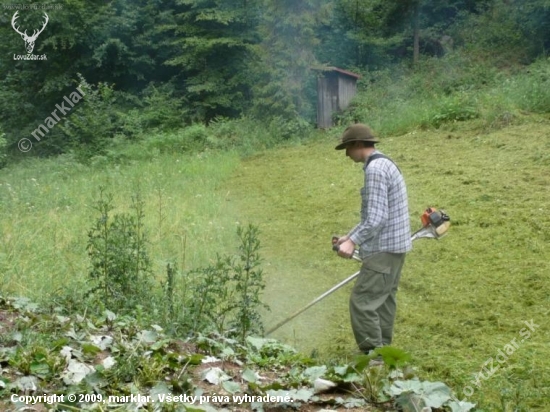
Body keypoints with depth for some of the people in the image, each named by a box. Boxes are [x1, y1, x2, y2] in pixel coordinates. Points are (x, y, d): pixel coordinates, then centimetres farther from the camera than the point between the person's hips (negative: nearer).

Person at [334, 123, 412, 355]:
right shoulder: (384, 164, 16)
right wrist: (350, 236, 18)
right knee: (383, 301, 16)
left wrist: (354, 242, -21)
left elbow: (376, 217, -24)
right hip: (394, 246, 11)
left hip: (383, 249, -11)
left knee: (362, 301, -8)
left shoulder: (375, 169, -17)